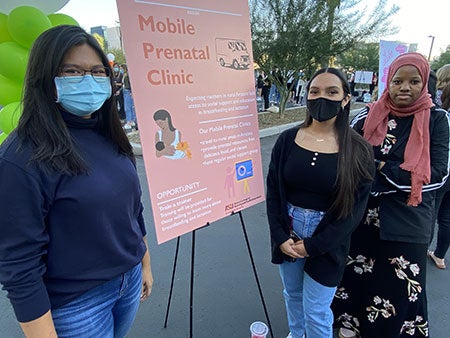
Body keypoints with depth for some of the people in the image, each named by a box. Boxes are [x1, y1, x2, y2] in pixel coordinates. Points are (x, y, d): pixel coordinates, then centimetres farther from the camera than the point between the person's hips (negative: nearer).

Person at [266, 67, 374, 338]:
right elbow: (273, 190, -3)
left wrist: (313, 245, -14)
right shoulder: (288, 140, -5)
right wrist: (280, 237, -11)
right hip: (287, 236, 3)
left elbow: (355, 208, -11)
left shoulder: (358, 150, -10)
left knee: (316, 311, 10)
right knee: (292, 294, 25)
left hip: (327, 243, -3)